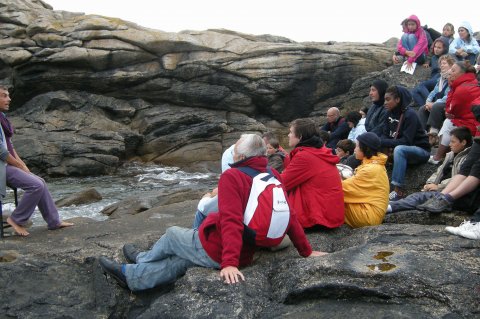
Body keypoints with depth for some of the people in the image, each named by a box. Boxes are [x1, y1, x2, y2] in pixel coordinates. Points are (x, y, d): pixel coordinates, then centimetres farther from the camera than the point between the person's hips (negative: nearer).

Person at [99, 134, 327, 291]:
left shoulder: (232, 176, -20)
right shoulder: (274, 177, -1)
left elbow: (231, 222, -29)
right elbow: (290, 216, -1)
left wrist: (229, 263, -33)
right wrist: (307, 252, 6)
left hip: (215, 250, -7)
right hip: (247, 255, 7)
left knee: (171, 235, 22)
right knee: (179, 263, 23)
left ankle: (142, 259, 47)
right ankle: (129, 275, 36)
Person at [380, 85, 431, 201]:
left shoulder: (409, 114, -20)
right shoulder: (390, 114, 1)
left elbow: (406, 141, -27)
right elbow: (385, 135, 2)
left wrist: (383, 143, -29)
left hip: (421, 150, -8)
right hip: (400, 150, 8)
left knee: (399, 149, -37)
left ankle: (398, 191, -37)